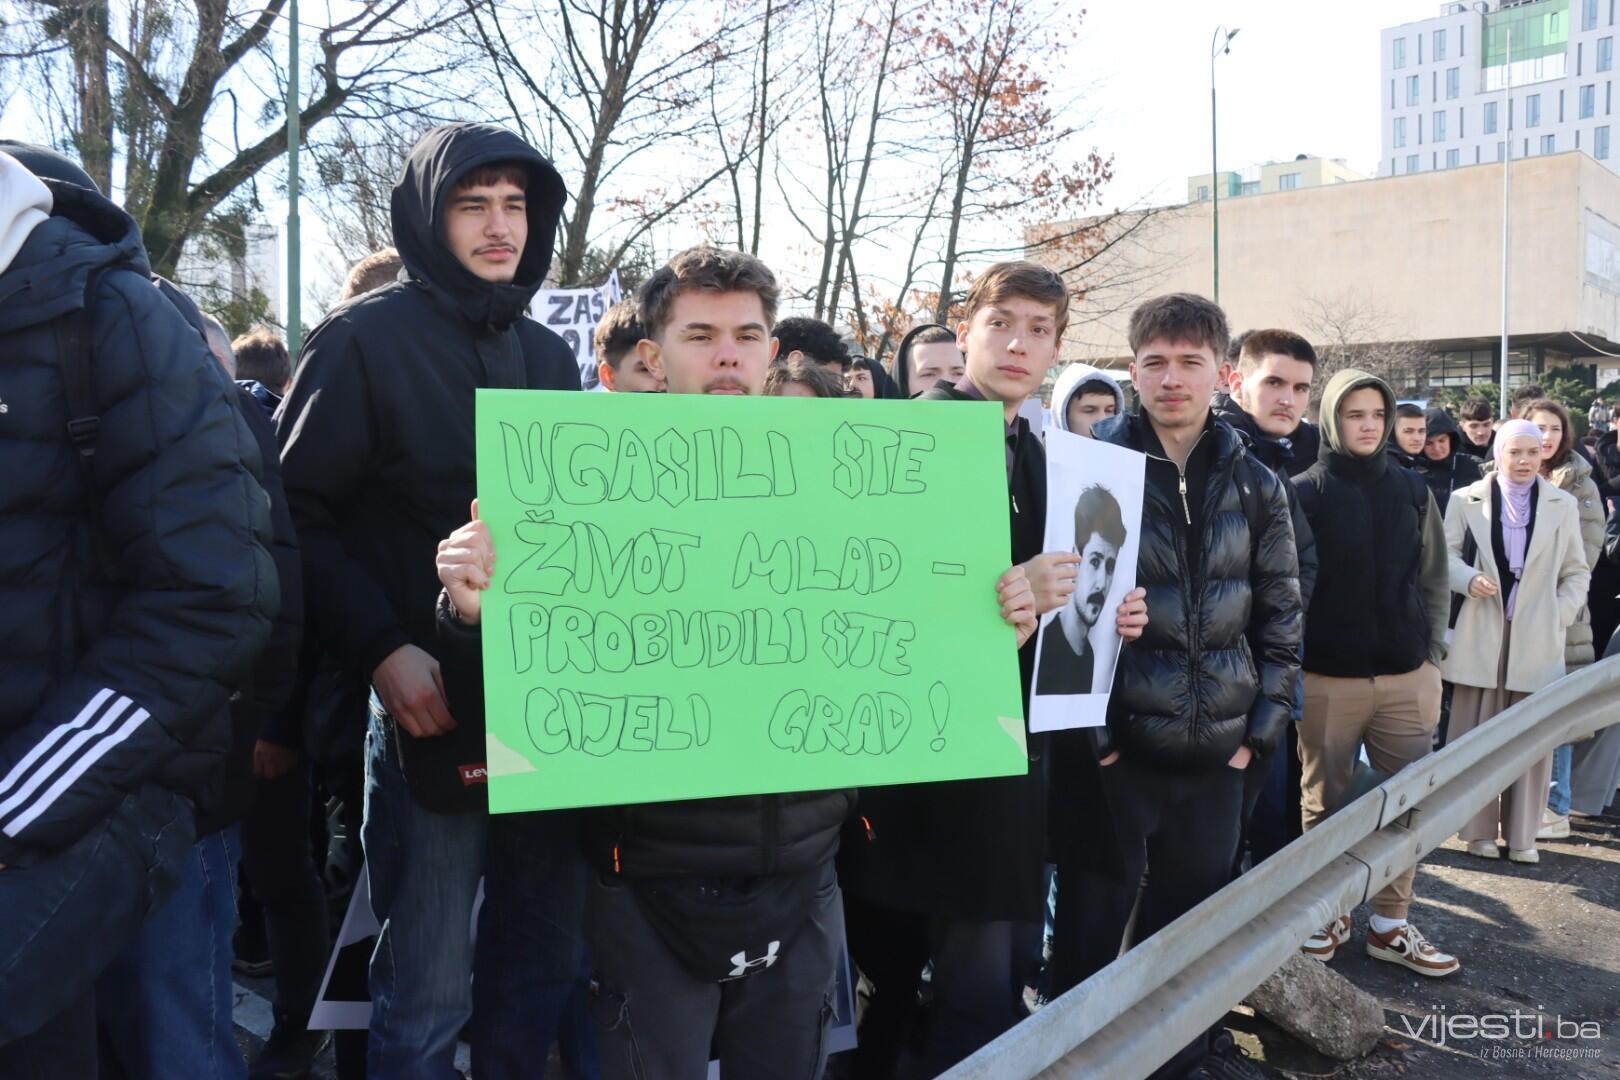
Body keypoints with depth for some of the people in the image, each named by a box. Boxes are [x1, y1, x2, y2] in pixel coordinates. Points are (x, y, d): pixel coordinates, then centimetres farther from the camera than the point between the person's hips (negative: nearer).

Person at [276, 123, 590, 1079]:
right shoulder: (367, 338, -4)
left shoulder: (551, 355, 14)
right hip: (430, 708, -5)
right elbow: (299, 516, -8)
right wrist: (381, 649, -18)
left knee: (549, 963, 16)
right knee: (429, 988, 3)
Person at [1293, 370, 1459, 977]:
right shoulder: (1303, 492, -4)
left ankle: (1391, 925, 20)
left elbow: (1434, 578, 12)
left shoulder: (1412, 489, 7)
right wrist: (1292, 662, -7)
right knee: (1324, 804, 7)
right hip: (1326, 678, -3)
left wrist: (1433, 652, 5)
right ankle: (1328, 915, 22)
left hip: (1407, 676, 4)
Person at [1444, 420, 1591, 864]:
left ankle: (1522, 835, 14)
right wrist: (1470, 580, -18)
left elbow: (1576, 572, 11)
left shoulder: (1563, 504, 10)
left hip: (1537, 639, 1)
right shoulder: (1467, 500, 5)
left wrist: (1561, 616, -3)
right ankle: (1479, 830, 14)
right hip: (1482, 635, -1)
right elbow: (1446, 555, 2)